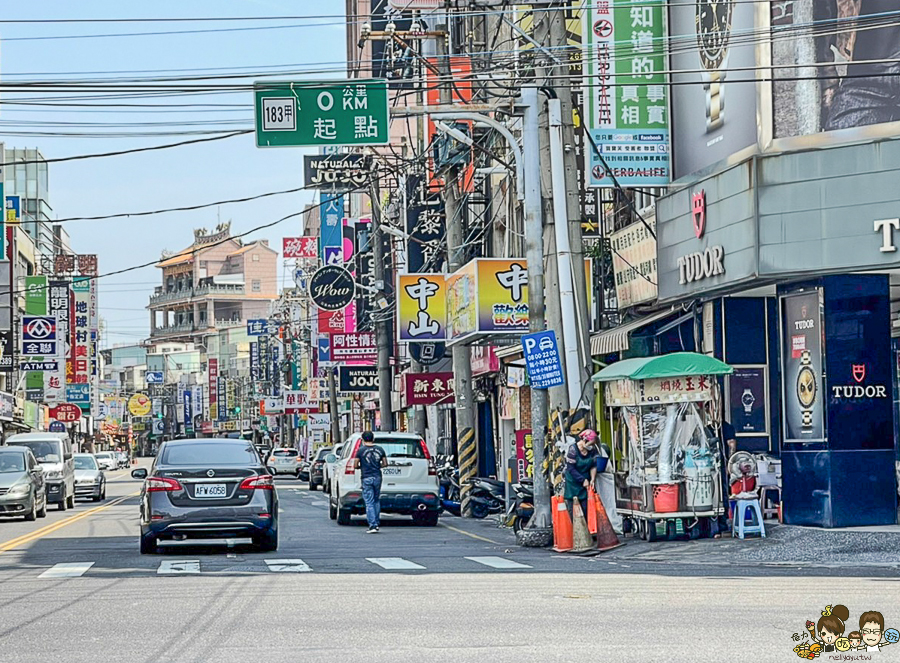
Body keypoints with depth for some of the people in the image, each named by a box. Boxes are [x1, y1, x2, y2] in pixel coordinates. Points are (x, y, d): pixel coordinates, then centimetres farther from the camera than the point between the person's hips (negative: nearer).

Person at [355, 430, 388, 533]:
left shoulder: (361, 450, -7)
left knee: (369, 503, -3)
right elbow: (385, 464, 9)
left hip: (366, 478, -4)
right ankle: (377, 523, 21)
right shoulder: (380, 449, 4)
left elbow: (355, 465, -5)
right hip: (377, 477, 4)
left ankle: (372, 526, -9)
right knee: (376, 501, 18)